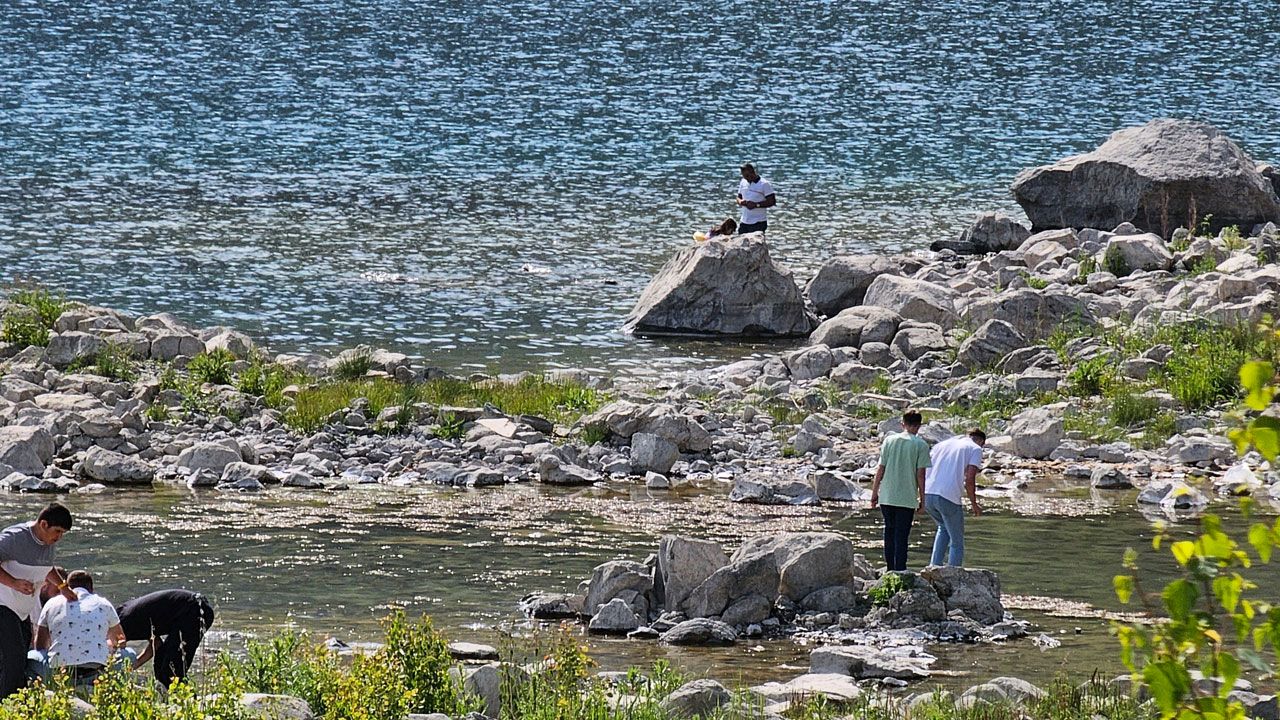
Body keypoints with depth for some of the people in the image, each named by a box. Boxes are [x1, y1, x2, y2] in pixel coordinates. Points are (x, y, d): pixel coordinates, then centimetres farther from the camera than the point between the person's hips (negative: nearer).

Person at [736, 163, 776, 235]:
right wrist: (740, 201, -6)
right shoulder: (743, 183, 10)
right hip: (744, 222, 6)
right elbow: (739, 197, 19)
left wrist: (756, 205, -23)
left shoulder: (764, 184, -9)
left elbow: (772, 201, -13)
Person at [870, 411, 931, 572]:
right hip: (907, 498, -3)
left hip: (887, 497, 3)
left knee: (889, 534, 15)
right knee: (901, 537, 0)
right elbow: (920, 475, -6)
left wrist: (875, 493, 13)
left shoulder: (889, 440, 4)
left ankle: (891, 570, 20)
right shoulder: (921, 445, -5)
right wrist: (922, 500, 1)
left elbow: (880, 469, 4)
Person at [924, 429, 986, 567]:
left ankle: (934, 566, 20)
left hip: (927, 495, 5)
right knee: (957, 542, 12)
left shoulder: (942, 444, 23)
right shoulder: (975, 449, 7)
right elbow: (969, 480, -5)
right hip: (949, 498, -5)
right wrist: (974, 504, 8)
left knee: (944, 527, 31)